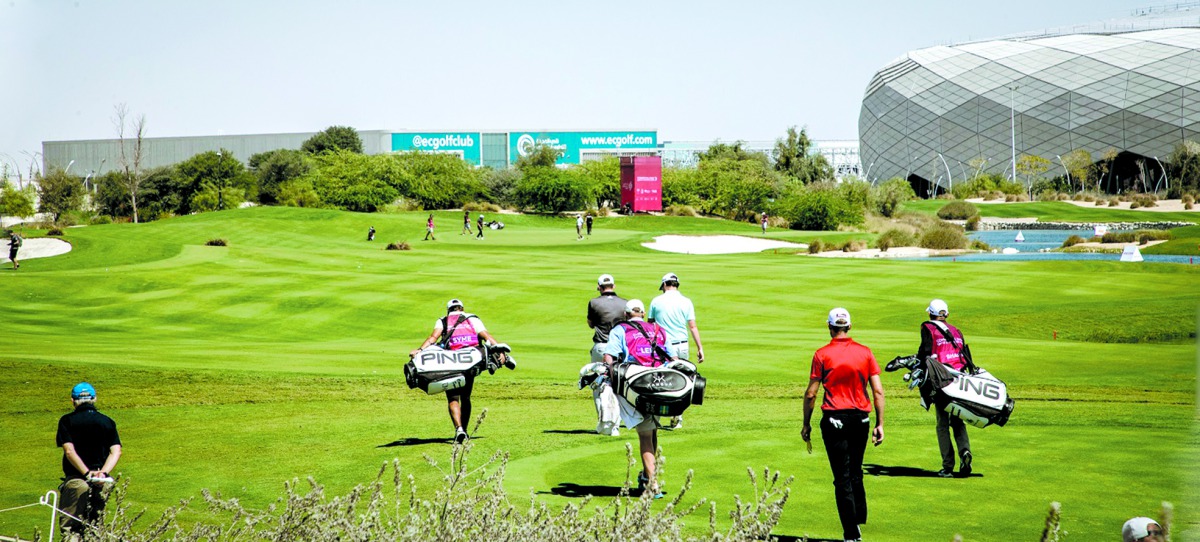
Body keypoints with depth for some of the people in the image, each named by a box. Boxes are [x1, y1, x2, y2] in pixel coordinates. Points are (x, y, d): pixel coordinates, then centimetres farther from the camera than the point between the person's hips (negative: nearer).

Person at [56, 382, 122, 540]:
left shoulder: (67, 421, -1)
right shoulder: (108, 422, 8)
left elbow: (69, 451, -13)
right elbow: (116, 451, -4)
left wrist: (87, 473, -18)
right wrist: (103, 473, -14)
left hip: (76, 479, -4)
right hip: (102, 484, 4)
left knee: (69, 526, -6)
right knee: (94, 521, 19)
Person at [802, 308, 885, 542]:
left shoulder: (822, 355, -6)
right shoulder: (865, 352, 2)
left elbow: (810, 394, -6)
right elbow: (878, 391, 0)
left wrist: (806, 424, 4)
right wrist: (880, 424, 6)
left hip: (834, 419, -3)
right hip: (861, 418, 3)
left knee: (843, 478, -1)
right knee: (855, 473, 21)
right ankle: (859, 520, 27)